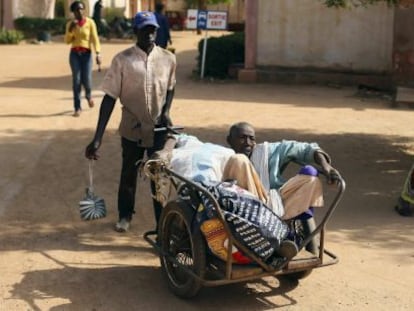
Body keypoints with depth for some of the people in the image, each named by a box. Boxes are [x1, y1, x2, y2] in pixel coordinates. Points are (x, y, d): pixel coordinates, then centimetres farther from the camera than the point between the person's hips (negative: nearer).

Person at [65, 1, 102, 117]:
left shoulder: (90, 22, -2)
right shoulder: (70, 24, 7)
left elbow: (95, 38, -8)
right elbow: (67, 41, 4)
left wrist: (98, 53, -18)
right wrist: (70, 29, -12)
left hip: (86, 54, -2)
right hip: (74, 54, 2)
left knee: (86, 80, -4)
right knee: (76, 80, -5)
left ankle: (88, 95, 32)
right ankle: (77, 108, 0)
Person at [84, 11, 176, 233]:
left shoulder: (168, 59, -4)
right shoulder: (122, 60, -12)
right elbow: (110, 98, -13)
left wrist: (166, 111, -5)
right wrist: (97, 138, -18)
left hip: (159, 129, 1)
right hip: (132, 128, 0)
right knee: (128, 174, 17)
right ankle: (125, 215, 39)